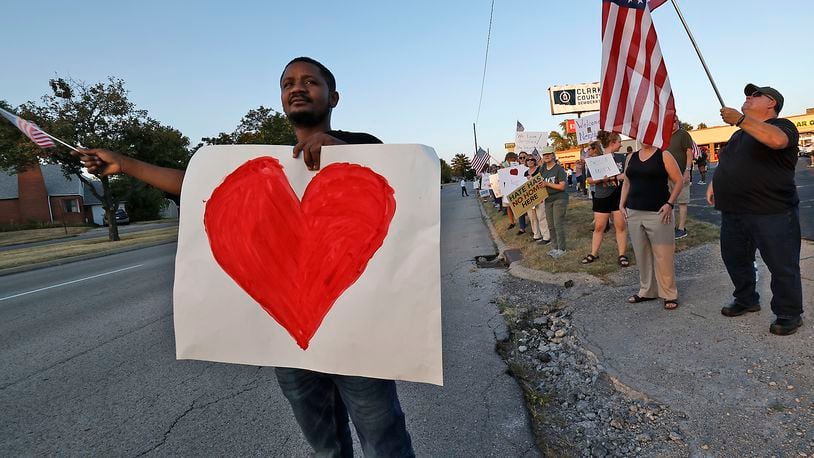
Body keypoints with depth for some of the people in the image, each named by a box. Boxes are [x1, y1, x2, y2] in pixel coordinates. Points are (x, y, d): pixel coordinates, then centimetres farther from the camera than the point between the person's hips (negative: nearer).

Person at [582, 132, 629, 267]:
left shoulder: (621, 157, 4)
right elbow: (590, 180, -2)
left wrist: (613, 178, -17)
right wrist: (602, 179, -20)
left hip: (619, 195, 1)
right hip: (601, 197, -1)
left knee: (621, 226, 3)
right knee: (599, 227, 6)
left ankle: (622, 255, 12)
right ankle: (593, 253, 17)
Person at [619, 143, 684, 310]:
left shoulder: (664, 156, -2)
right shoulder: (631, 157, 13)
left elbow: (679, 181, -4)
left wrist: (669, 204, -14)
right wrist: (622, 204, 8)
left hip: (658, 213, -5)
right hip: (634, 213, 5)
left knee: (663, 255, -2)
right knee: (641, 254, 9)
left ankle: (669, 294, 9)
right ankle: (646, 291, 21)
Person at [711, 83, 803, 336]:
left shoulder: (782, 126, -6)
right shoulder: (740, 134, 20)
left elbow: (776, 140, -31)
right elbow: (725, 163, 29)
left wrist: (740, 119, -29)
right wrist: (713, 183, 12)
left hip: (772, 213, -8)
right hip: (733, 212, 8)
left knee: (782, 266, 2)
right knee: (734, 259, 17)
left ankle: (789, 314, 17)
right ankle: (746, 300, 35)